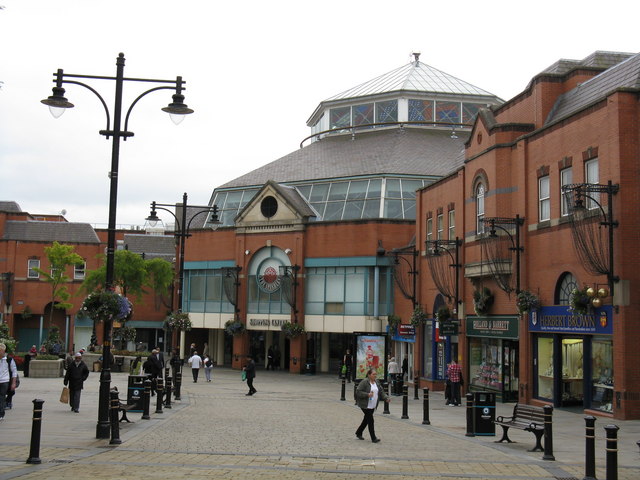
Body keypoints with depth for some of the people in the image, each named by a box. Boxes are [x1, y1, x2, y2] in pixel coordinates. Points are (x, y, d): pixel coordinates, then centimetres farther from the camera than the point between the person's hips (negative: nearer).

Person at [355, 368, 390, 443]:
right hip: (365, 405, -8)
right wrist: (367, 395, -26)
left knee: (366, 420, 16)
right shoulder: (364, 382, -14)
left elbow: (381, 392, 12)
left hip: (373, 406, 8)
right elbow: (358, 391, -16)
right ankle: (373, 438, -5)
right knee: (370, 420, -9)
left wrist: (386, 398, -5)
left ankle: (359, 433, 34)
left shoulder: (377, 382, 9)